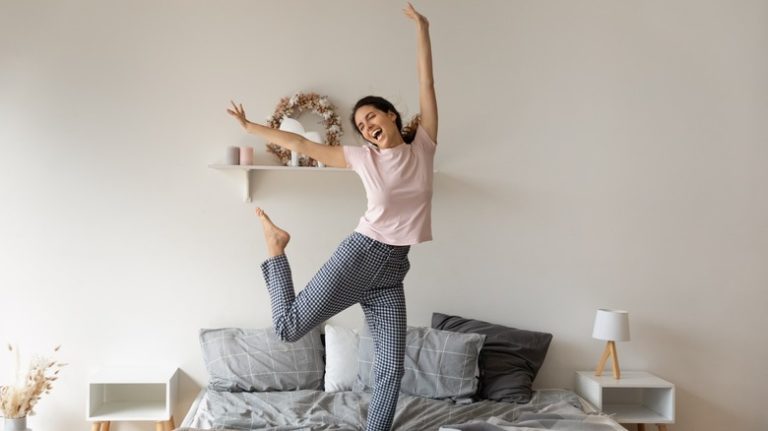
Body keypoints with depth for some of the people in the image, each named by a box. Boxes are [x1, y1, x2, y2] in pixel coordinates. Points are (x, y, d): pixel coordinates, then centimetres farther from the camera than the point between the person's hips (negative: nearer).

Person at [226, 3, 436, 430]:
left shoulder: (423, 147, 6)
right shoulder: (363, 157, 3)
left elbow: (427, 84, 5)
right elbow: (302, 145, 8)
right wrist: (251, 126, 11)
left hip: (391, 272, 2)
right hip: (358, 255, -1)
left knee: (392, 367, 3)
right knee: (289, 327, 1)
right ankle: (277, 248, 24)